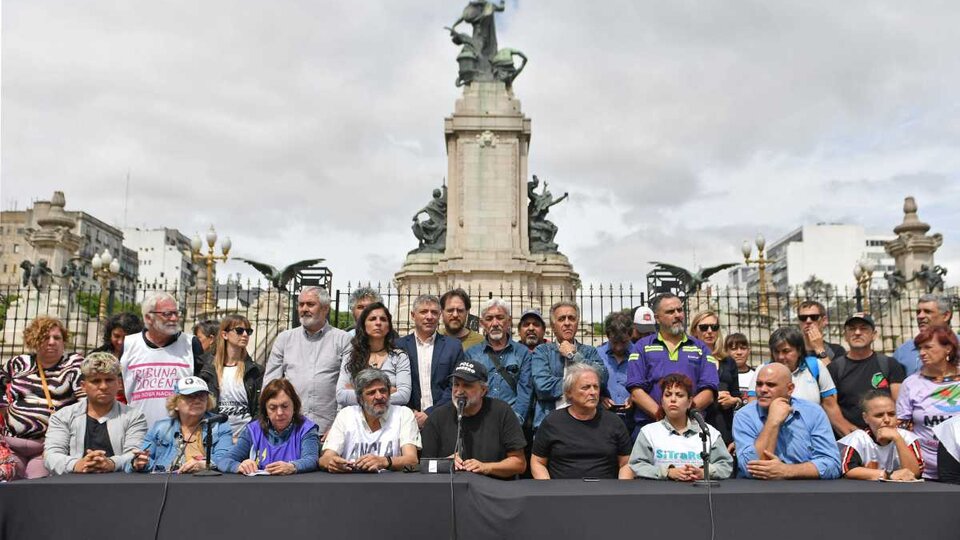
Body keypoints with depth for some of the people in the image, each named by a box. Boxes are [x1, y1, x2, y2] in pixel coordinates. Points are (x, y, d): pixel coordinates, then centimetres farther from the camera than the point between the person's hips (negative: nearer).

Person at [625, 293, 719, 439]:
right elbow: (636, 391, -1)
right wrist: (659, 414, -14)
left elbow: (708, 393, 4)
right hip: (649, 426, -1)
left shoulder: (700, 348, 14)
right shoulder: (642, 347, 10)